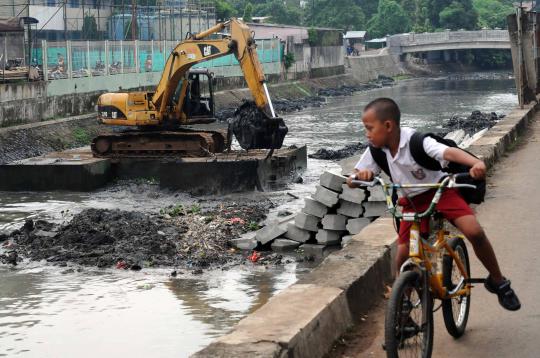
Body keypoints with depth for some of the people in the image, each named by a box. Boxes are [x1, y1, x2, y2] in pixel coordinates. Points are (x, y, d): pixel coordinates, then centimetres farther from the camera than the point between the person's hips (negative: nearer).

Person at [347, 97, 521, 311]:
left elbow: (449, 152, -43)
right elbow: (351, 181, -8)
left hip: (441, 190, -4)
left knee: (474, 232, -22)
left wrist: (476, 163, -63)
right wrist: (361, 175, -34)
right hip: (412, 202, 4)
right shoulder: (377, 150, -12)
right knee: (402, 256, -10)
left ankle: (498, 282, 1)